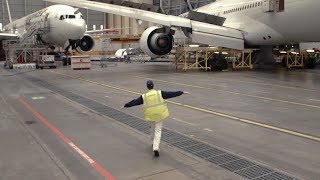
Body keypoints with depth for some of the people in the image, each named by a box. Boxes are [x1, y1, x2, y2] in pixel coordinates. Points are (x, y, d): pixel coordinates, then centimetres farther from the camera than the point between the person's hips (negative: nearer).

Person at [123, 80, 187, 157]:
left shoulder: (144, 96, -4)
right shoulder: (160, 93, -7)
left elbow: (134, 102, 4)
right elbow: (171, 94, -4)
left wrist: (126, 105, 16)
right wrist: (182, 92, 3)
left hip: (150, 115, 1)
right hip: (159, 115, -1)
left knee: (152, 128, 26)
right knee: (158, 131, 3)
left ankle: (154, 143, 41)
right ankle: (156, 148, -10)